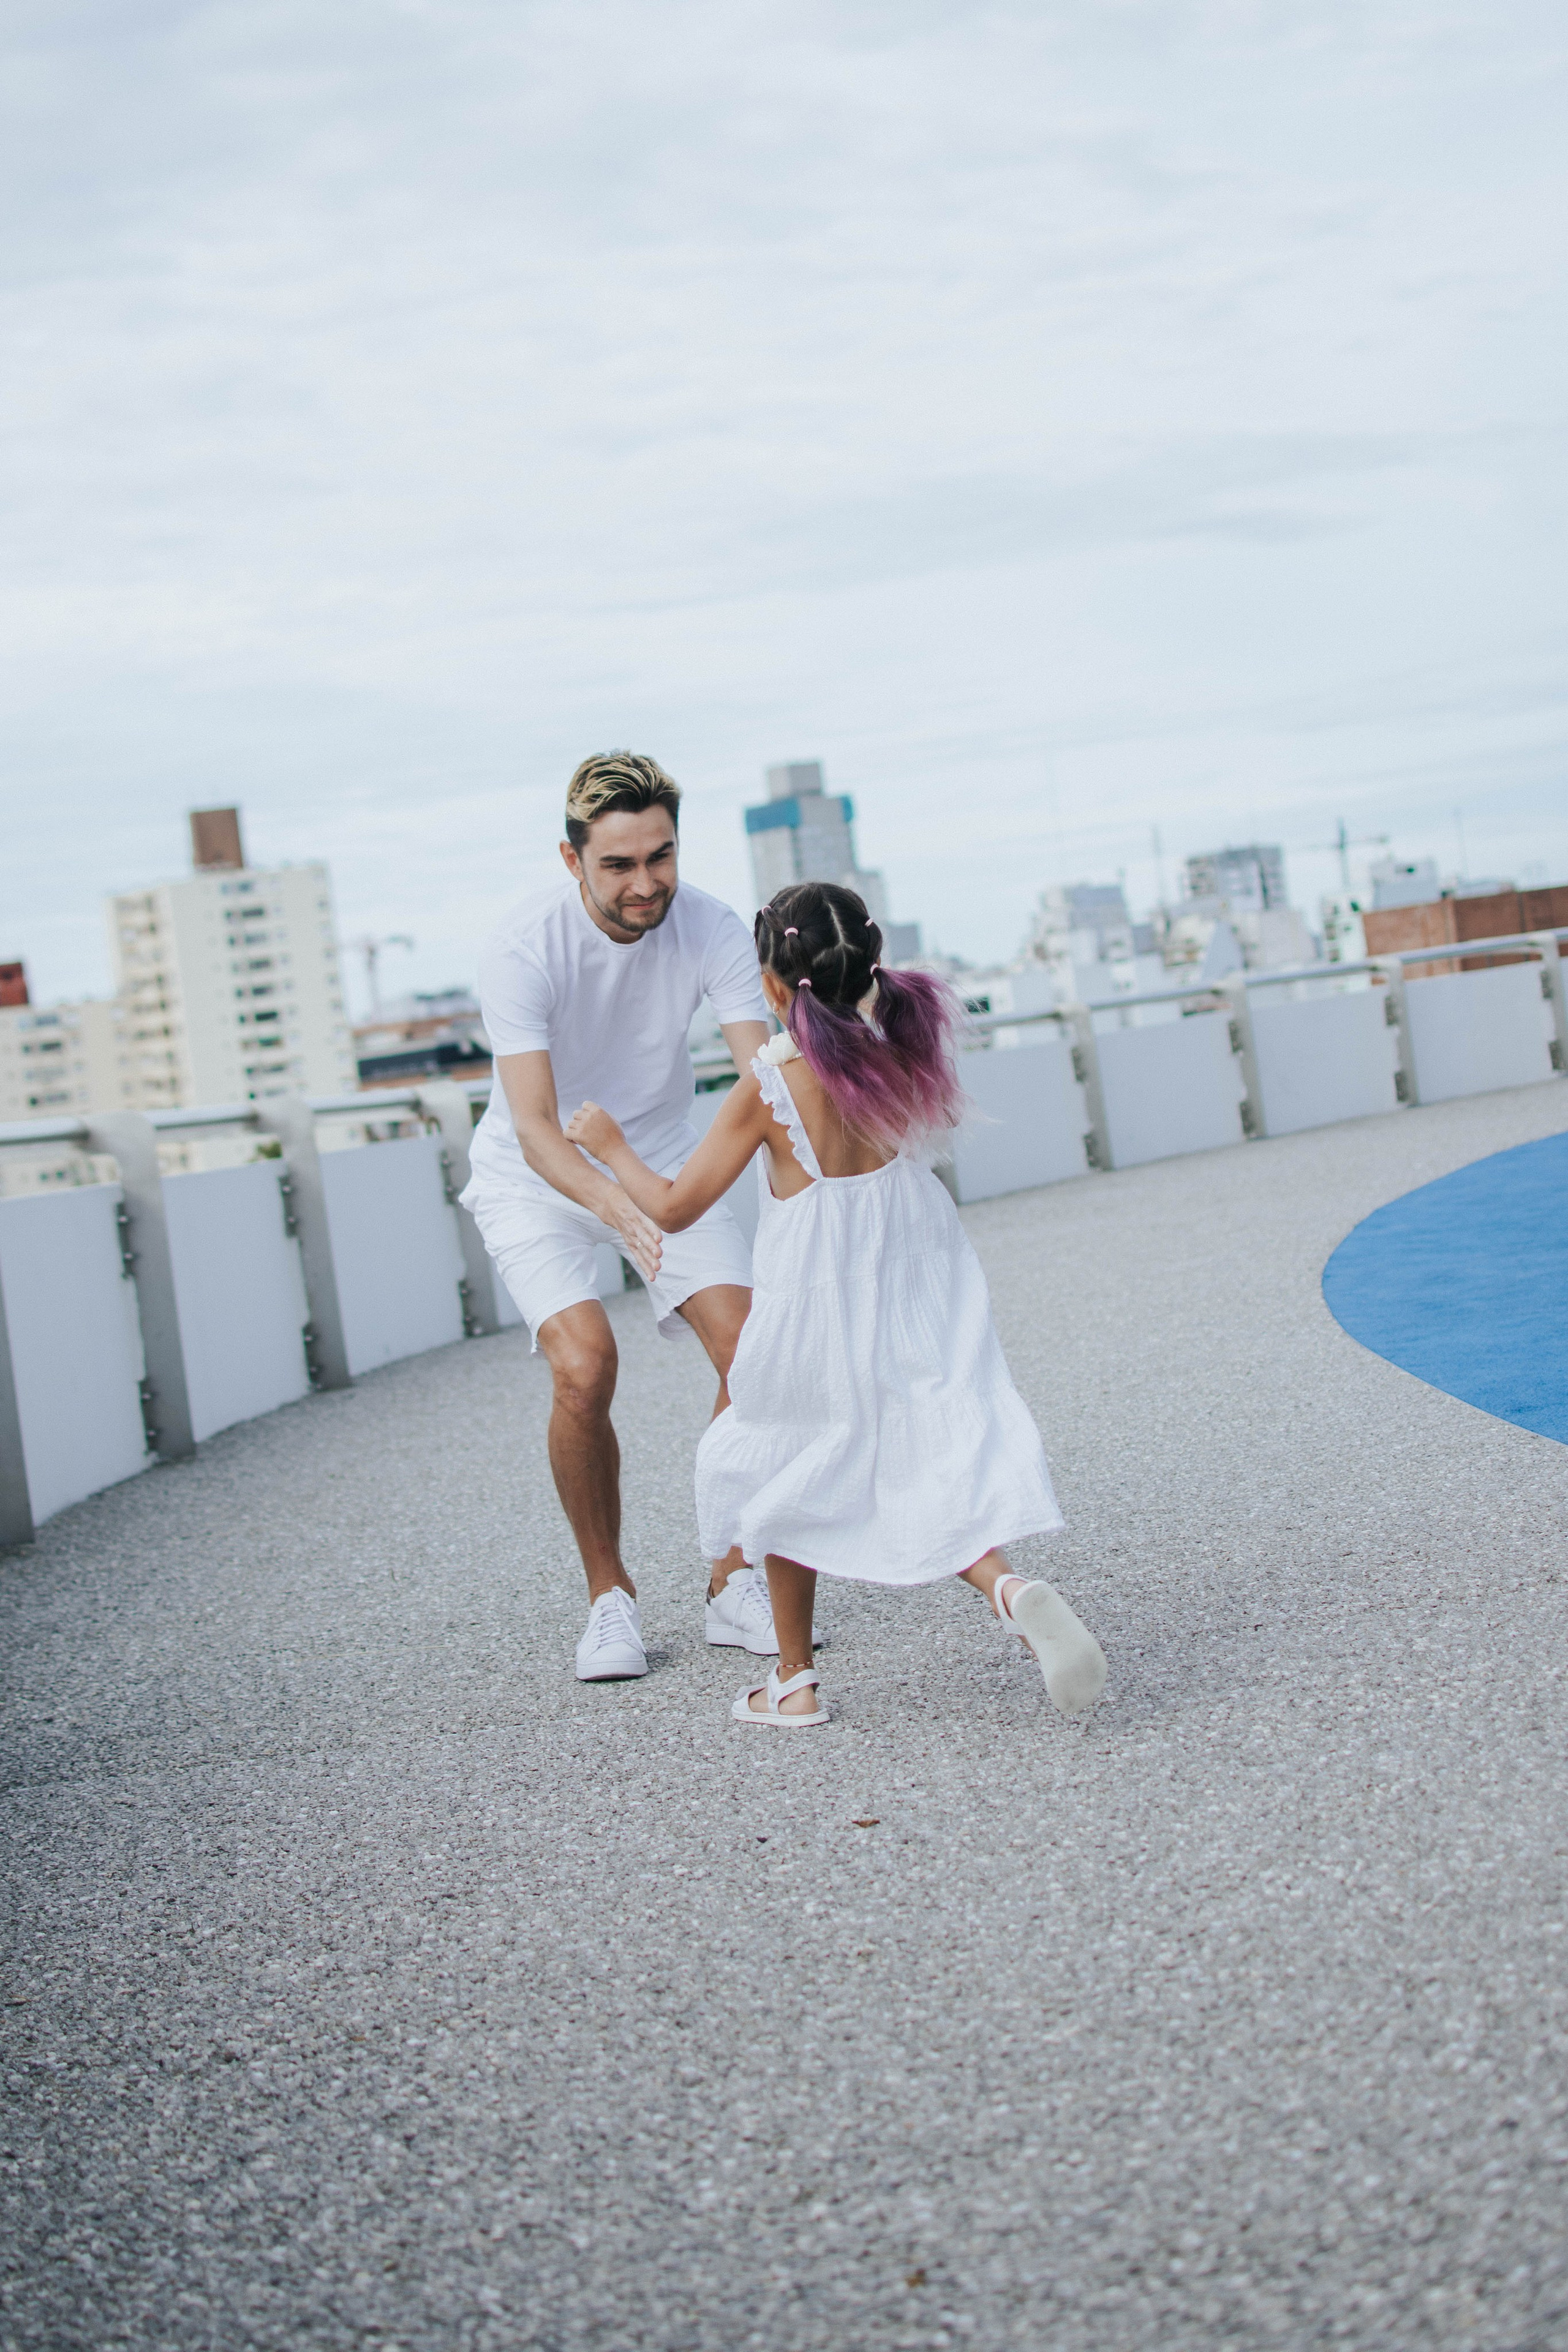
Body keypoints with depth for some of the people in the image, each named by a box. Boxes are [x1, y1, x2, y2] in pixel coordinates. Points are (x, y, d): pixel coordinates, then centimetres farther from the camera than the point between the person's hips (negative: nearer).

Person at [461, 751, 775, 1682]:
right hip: (538, 1177, -3)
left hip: (664, 1156, 3)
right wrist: (617, 1207, -56)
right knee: (584, 1367, -22)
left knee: (753, 1350, -11)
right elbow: (537, 1131, -36)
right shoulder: (524, 949, -30)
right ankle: (610, 1596, -2)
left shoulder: (712, 929, -21)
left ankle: (735, 1583, 5)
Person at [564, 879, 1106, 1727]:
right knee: (938, 1460, 5)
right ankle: (1007, 1588, -27)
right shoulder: (902, 1049, -2)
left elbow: (673, 1208, -7)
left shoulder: (768, 1088, -13)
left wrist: (609, 1146, 10)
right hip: (922, 1298, 3)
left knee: (784, 1477, 18)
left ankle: (795, 1680, 25)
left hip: (820, 1313, -3)